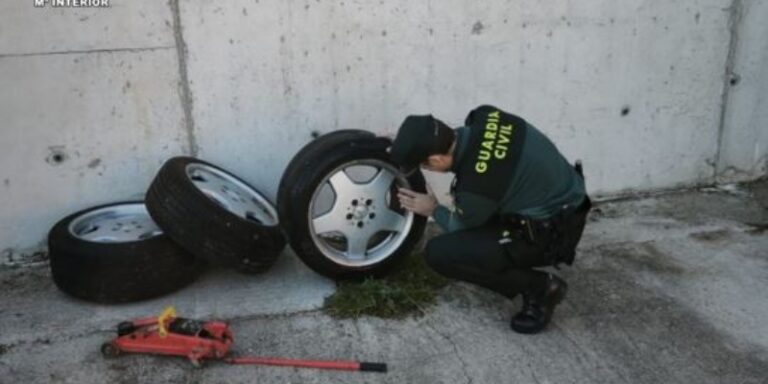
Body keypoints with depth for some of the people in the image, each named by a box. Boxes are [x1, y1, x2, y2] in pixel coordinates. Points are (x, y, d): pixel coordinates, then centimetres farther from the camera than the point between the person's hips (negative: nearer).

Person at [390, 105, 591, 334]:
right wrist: (411, 143, 8)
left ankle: (538, 288, -3)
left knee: (439, 253, -13)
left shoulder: (475, 185, -29)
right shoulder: (484, 118, -11)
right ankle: (515, 266, 22)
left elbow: (462, 226, -6)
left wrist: (434, 211, 12)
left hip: (553, 232, -8)